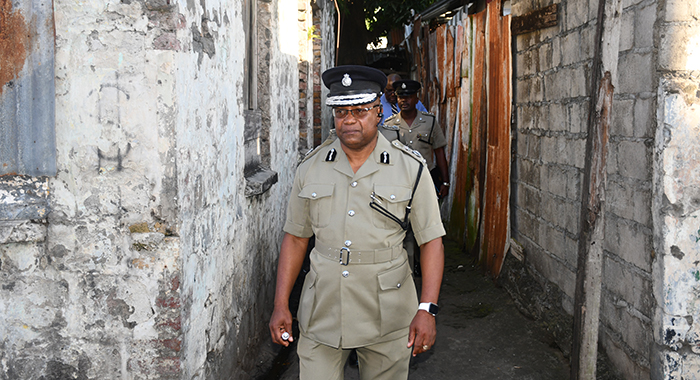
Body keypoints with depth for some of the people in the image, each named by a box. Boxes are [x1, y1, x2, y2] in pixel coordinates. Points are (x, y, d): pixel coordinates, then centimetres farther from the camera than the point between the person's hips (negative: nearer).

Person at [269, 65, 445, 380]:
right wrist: (281, 305, 5)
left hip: (386, 313, -1)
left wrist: (426, 309, -12)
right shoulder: (311, 167, 3)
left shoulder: (410, 168, -3)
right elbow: (295, 237, 9)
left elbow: (431, 241, -3)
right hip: (321, 311, 2)